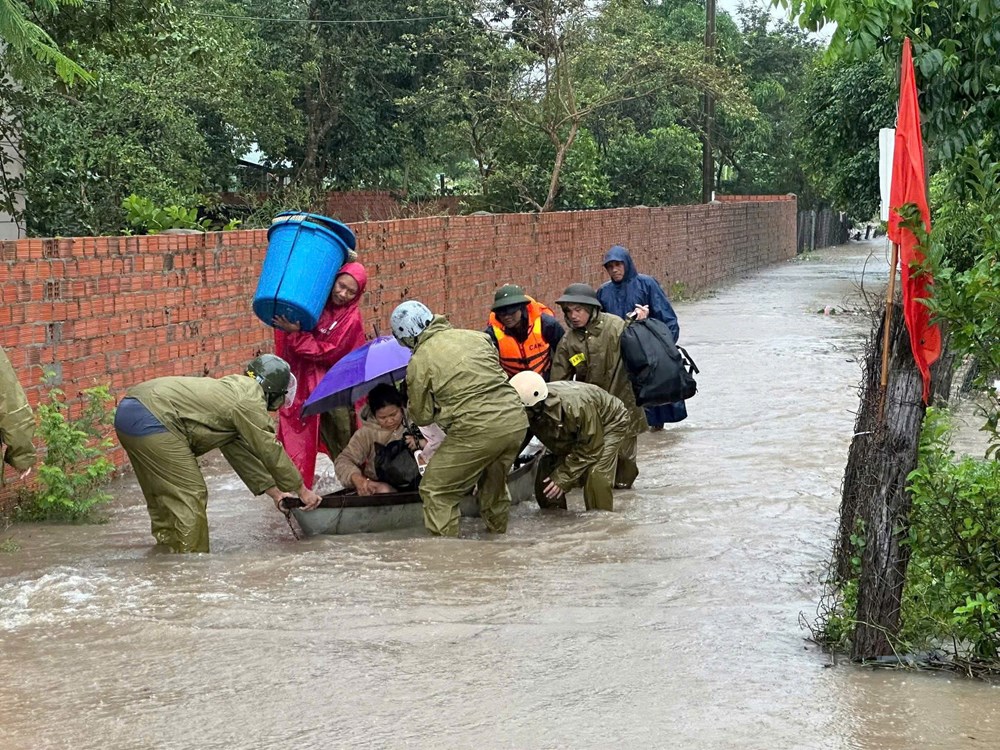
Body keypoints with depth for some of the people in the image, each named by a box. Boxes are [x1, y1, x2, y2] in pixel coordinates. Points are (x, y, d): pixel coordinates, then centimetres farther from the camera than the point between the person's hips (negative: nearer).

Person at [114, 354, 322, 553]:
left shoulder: (236, 388, 25)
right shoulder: (250, 402, -5)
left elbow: (240, 451, 27)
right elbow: (271, 452, -1)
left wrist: (275, 492, 28)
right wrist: (302, 490, 10)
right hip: (152, 420, -11)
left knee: (163, 497, 20)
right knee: (190, 496, -4)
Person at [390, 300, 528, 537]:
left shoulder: (419, 362, -1)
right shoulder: (476, 336, 13)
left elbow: (422, 416, 8)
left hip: (478, 430, -6)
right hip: (517, 420, 7)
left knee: (436, 491, 8)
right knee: (494, 484, 29)